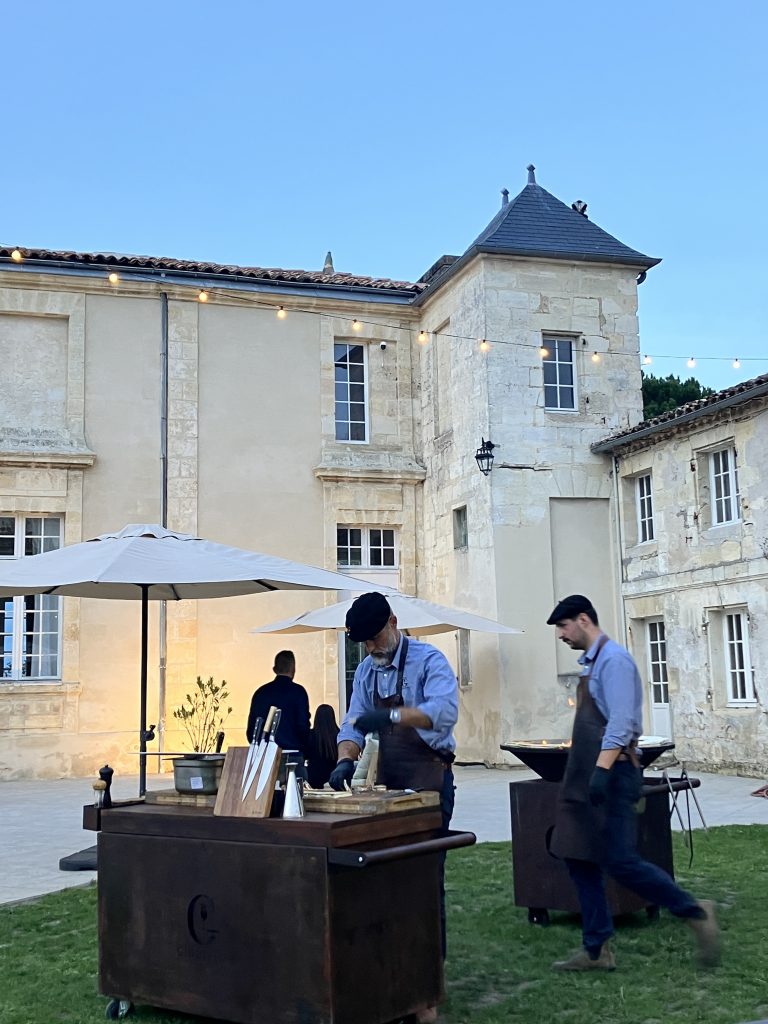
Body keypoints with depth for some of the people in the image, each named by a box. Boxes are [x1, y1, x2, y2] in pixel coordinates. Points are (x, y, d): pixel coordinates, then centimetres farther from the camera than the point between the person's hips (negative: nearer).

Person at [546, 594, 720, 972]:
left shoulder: (613, 659, -12)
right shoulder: (591, 663, 17)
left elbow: (621, 721, -22)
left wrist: (602, 770, -30)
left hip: (610, 775, -10)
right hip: (585, 777, 10)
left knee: (619, 861, -10)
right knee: (579, 859, 8)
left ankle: (694, 912, 7)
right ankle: (596, 950, 15)